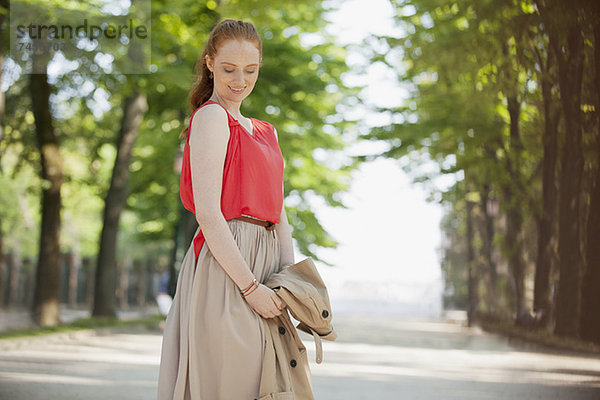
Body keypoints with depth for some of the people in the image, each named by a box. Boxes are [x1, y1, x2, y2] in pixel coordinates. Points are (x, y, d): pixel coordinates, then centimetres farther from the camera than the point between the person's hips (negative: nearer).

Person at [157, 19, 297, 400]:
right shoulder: (211, 116, -6)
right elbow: (207, 212, -14)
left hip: (263, 263, 8)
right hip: (225, 269, -8)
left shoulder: (265, 132, 20)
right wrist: (250, 286, -17)